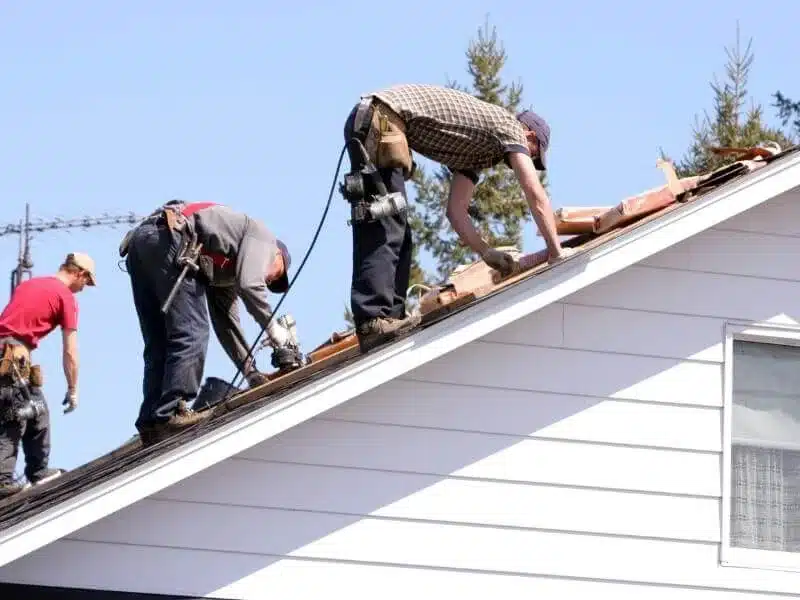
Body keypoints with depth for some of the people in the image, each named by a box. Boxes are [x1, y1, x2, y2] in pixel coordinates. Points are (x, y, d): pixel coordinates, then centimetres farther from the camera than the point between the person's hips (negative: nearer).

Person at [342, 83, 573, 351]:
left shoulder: (477, 155, 29)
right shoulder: (509, 125, 4)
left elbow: (456, 211, 24)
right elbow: (536, 195, -3)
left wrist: (486, 252, 17)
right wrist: (556, 251, 1)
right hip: (382, 118, -10)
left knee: (397, 232, 9)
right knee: (385, 229, -16)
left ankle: (391, 317, 5)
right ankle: (375, 320, -23)